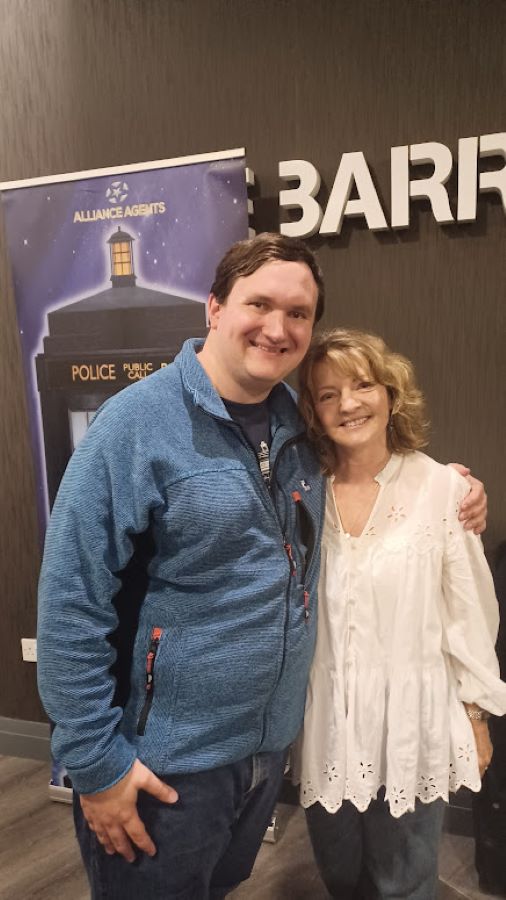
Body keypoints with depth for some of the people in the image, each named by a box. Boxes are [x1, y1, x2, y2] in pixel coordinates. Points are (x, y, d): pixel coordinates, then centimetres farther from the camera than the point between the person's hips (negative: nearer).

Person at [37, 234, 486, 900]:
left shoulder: (300, 425, -1)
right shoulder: (138, 421, -19)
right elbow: (71, 606, -19)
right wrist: (96, 763, -17)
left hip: (272, 744, 6)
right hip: (166, 762, -6)